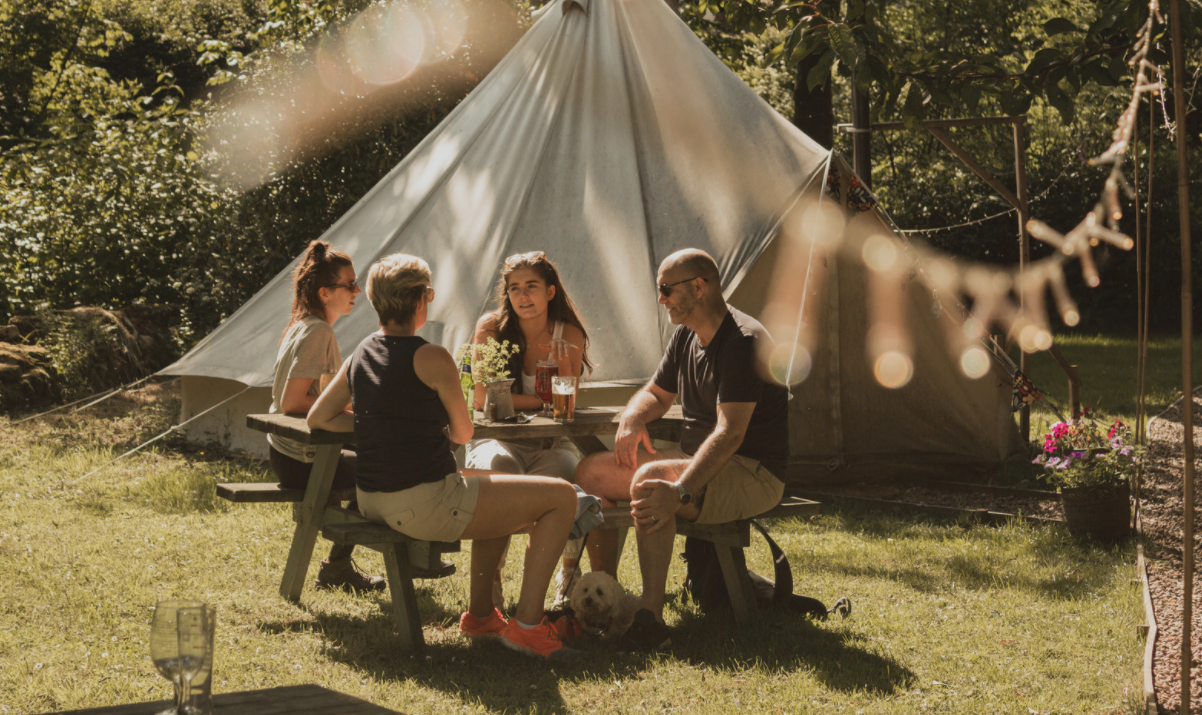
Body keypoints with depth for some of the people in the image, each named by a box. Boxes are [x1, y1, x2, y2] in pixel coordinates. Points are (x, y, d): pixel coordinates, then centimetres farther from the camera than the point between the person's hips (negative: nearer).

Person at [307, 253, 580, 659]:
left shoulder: (361, 355, 8)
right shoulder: (431, 358, -14)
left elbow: (319, 419, 16)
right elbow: (464, 434, -1)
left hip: (372, 502, 9)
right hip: (423, 504, -9)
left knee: (500, 492, 32)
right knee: (561, 497, 0)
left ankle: (480, 614, 30)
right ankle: (526, 623, -4)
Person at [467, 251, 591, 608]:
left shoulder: (569, 334, 1)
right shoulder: (491, 328, -4)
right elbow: (483, 398, -10)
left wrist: (562, 366, -25)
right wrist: (542, 401, -12)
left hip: (548, 444, 2)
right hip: (495, 440, -1)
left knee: (567, 477, -32)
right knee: (496, 471, -37)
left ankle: (571, 576, -3)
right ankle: (490, 583, -25)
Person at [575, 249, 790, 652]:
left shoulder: (744, 342, -20)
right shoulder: (686, 337, 10)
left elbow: (729, 434, -30)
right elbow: (656, 394, 25)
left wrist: (680, 492, -41)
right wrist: (631, 418, -1)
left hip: (752, 475, -10)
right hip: (697, 464, 10)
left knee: (650, 481, -35)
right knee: (592, 471, -1)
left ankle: (651, 617, -37)